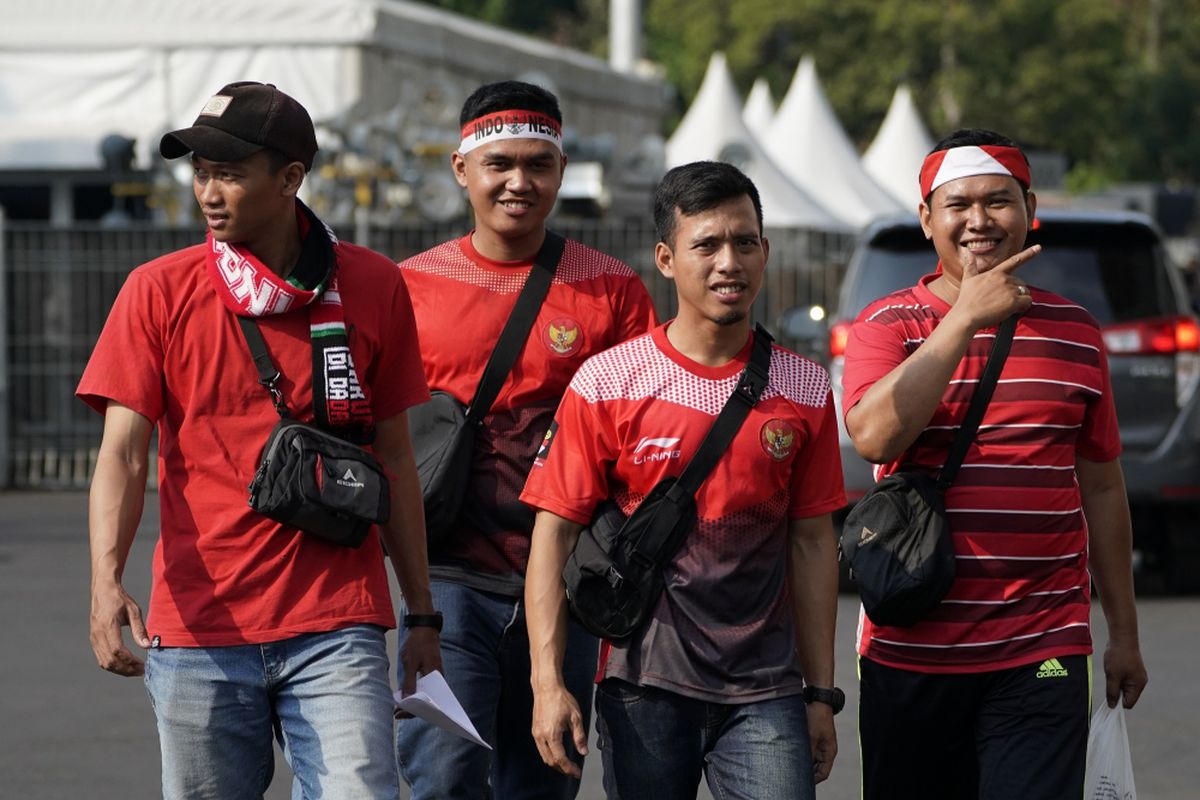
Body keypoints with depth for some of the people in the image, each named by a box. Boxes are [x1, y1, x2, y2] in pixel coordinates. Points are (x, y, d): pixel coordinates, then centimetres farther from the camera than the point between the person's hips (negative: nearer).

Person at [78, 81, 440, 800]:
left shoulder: (373, 287, 4)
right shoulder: (160, 291, 1)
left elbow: (394, 456, 11)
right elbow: (124, 452, -5)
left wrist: (422, 613, 12)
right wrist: (107, 580, -22)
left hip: (337, 626, 0)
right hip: (198, 627, 0)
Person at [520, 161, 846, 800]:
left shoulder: (803, 389, 5)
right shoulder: (607, 383, -2)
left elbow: (812, 541, 10)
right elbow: (555, 532, -2)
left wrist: (822, 694, 9)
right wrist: (547, 682, -10)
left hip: (764, 692, 1)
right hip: (644, 690, -1)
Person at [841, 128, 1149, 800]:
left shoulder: (1073, 330, 10)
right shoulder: (890, 324, 2)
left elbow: (1102, 487, 15)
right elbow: (875, 437, -18)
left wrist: (1124, 632, 16)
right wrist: (965, 318, -17)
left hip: (1043, 655, 1)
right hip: (912, 651, -1)